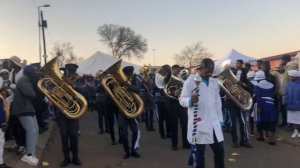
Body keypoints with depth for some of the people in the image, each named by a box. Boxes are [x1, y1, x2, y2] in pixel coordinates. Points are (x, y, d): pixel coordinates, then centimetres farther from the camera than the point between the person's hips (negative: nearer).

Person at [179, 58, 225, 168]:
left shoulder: (214, 81, 11)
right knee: (199, 154, 4)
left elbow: (217, 101, 17)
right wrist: (190, 100, -31)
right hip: (198, 124, -5)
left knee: (220, 151, 9)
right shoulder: (191, 81, -6)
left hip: (214, 123, 5)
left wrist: (220, 119, 12)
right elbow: (182, 99, -10)